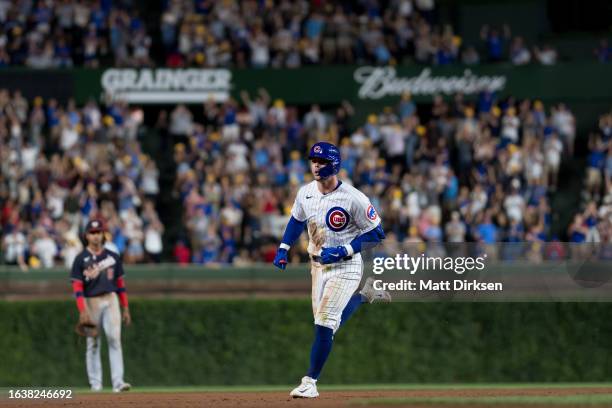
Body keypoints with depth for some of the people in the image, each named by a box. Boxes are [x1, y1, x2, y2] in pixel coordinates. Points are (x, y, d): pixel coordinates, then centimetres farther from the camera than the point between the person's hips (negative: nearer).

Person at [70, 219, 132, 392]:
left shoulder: (113, 257, 9)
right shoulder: (81, 259, 0)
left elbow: (120, 284, 13)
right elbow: (77, 287, -5)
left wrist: (126, 309, 9)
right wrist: (82, 311, -16)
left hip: (111, 300, 1)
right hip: (91, 302, -1)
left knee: (114, 338, -11)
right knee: (93, 344, 4)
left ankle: (118, 381, -17)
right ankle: (95, 383, 10)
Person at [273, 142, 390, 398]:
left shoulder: (354, 199, -20)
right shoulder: (305, 192, -2)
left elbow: (376, 234, -14)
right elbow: (297, 220, 19)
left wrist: (344, 251, -23)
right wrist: (283, 248, 8)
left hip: (345, 267, -7)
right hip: (318, 265, 7)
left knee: (324, 324, -14)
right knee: (329, 323, 13)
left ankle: (310, 382, -7)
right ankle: (364, 295, 38)